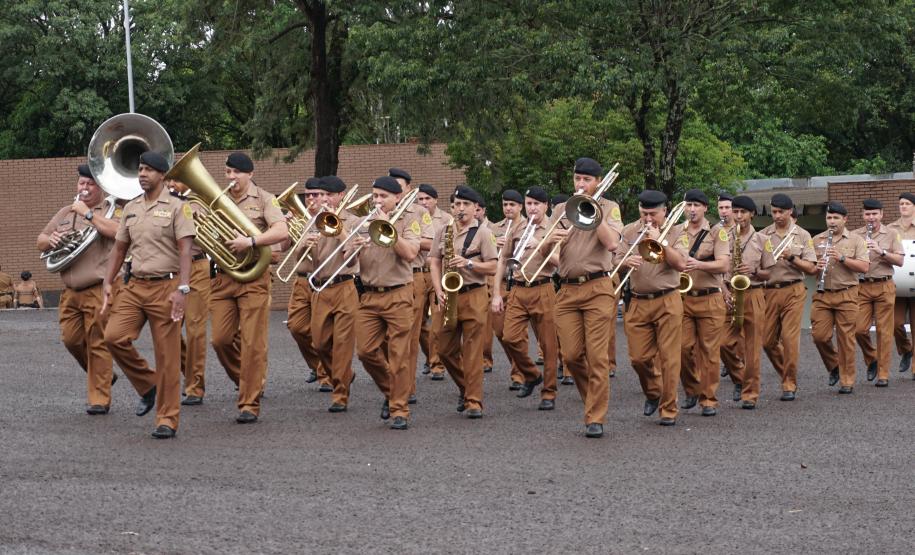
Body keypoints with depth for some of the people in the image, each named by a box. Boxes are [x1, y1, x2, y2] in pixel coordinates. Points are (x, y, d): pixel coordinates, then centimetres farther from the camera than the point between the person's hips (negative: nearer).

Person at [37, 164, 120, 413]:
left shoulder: (110, 211, 0)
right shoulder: (65, 213, 19)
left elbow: (115, 231, -22)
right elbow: (40, 242, 23)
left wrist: (87, 212, -16)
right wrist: (50, 239, -1)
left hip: (98, 289, -6)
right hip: (70, 290, 6)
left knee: (98, 344, -5)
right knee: (71, 339, 7)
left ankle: (99, 399, 1)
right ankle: (104, 376, 29)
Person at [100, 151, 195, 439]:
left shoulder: (176, 207, -4)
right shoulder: (131, 208, 13)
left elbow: (185, 250, -11)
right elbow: (119, 248, 19)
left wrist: (182, 289, -21)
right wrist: (107, 282, 8)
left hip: (165, 287, -5)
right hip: (134, 286, 5)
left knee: (167, 357, -3)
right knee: (114, 336, -11)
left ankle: (167, 420, 6)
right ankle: (148, 385, 11)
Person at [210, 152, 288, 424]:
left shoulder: (263, 199, 0)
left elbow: (281, 231, -14)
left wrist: (251, 241, -26)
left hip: (253, 278, -4)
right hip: (223, 278, 4)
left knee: (252, 343, -5)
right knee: (220, 339, 2)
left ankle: (250, 404, 0)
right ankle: (247, 381, 28)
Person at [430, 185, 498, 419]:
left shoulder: (483, 232, 0)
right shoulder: (443, 232, 11)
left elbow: (492, 268, -3)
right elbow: (434, 263, 7)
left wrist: (468, 263, -18)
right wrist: (439, 292, -6)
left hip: (474, 295, -4)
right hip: (449, 297, 5)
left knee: (473, 351, -7)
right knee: (445, 350, 8)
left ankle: (474, 402, -5)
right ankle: (465, 389, 29)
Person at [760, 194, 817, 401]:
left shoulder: (802, 235, 5)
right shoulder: (762, 235, 8)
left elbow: (812, 269, 1)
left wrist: (791, 258, -12)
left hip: (793, 291, -3)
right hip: (768, 291, 3)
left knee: (790, 338, -9)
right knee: (767, 340, 4)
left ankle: (790, 385, -2)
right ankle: (786, 373, 27)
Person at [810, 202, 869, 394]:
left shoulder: (856, 240, 3)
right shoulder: (816, 240, 11)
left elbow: (864, 267, -6)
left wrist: (841, 258, -17)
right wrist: (815, 267, -10)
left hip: (846, 295, -3)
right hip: (822, 295, 3)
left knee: (846, 339, -2)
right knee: (819, 335, -4)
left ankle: (847, 381, 6)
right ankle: (834, 366, 22)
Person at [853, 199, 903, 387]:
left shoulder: (891, 234, 6)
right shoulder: (854, 235, 8)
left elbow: (900, 261, 0)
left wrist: (881, 251, -15)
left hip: (884, 286, -1)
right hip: (861, 286, 1)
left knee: (884, 331, -1)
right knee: (859, 329, -6)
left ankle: (883, 374, 4)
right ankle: (871, 359, 21)